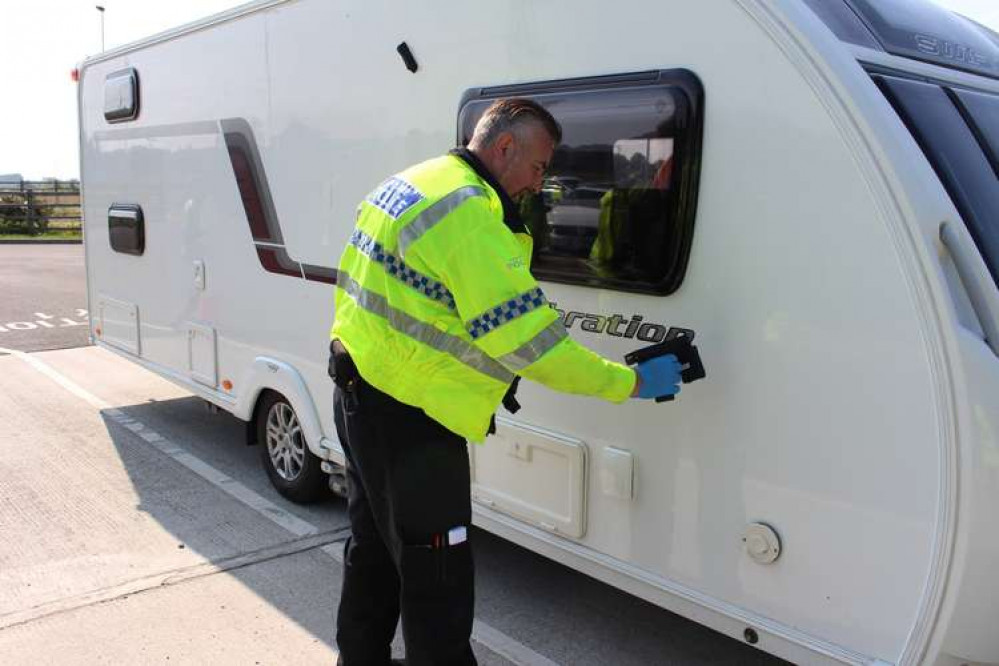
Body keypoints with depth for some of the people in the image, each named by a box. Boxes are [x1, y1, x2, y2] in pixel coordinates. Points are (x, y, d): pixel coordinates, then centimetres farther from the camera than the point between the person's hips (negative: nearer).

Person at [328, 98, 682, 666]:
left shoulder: (412, 184, 12)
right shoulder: (469, 209, -21)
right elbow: (524, 336, -26)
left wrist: (488, 375, 12)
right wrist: (631, 382, -17)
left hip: (362, 394, 11)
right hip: (408, 418, -11)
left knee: (375, 550, 25)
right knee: (436, 578, 1)